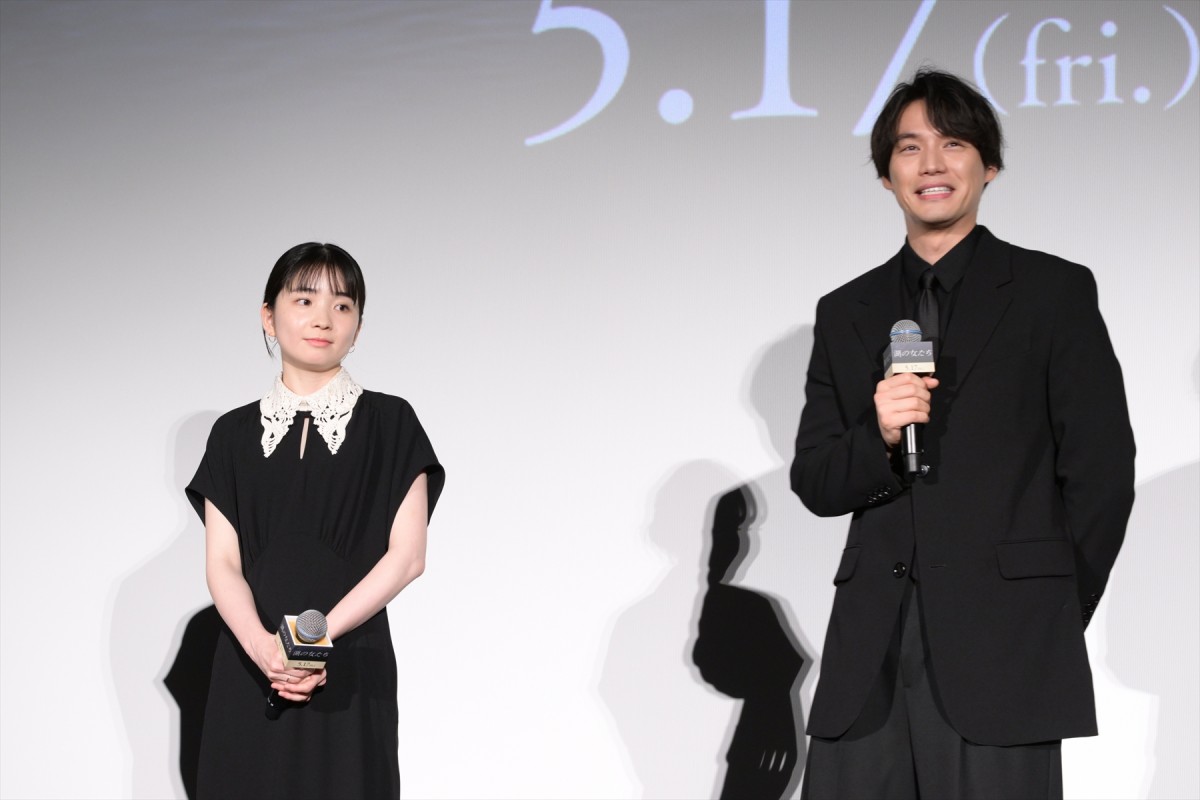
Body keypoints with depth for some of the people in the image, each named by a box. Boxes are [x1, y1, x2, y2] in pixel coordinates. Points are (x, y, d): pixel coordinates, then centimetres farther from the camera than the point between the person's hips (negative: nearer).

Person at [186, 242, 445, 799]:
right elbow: (222, 563, 1)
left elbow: (407, 555, -4)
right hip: (250, 668, 2)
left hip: (350, 670, -2)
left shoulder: (390, 424, 2)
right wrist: (261, 646, -18)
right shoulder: (234, 434, 9)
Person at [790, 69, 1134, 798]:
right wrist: (879, 437, -8)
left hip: (1001, 655, -3)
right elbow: (814, 483, 12)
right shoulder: (845, 314, 15)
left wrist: (1052, 621, 5)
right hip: (872, 653, 3)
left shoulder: (1054, 292, 4)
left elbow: (1102, 470, 3)